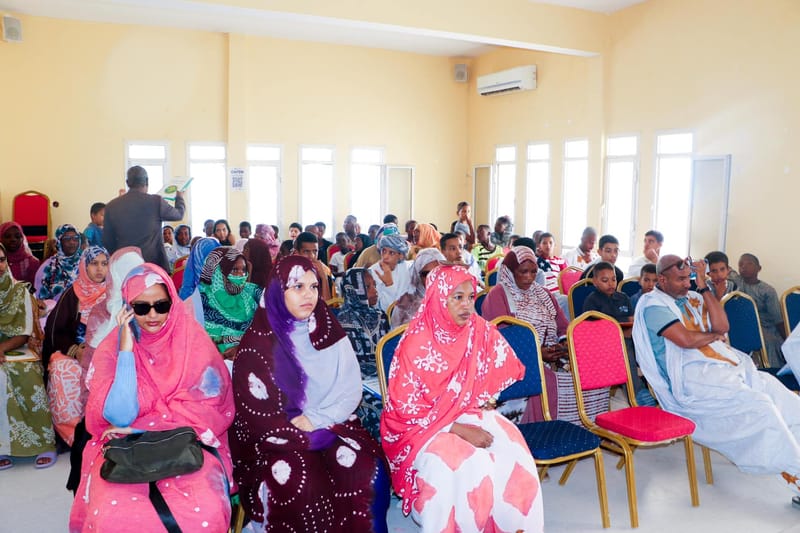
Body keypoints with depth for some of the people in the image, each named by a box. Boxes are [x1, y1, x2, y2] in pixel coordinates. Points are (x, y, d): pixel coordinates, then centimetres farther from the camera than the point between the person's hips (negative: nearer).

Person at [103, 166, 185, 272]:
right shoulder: (156, 201, -6)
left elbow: (107, 242, 8)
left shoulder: (111, 206, 3)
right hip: (154, 263, -2)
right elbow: (178, 214, 12)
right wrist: (179, 198, 33)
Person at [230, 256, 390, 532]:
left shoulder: (329, 331, 6)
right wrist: (307, 435, -15)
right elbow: (255, 413, -8)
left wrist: (316, 420, -14)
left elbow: (351, 388, 1)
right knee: (302, 485, -31)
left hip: (331, 426, 3)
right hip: (277, 436, -3)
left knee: (368, 470, -23)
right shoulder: (258, 343, -6)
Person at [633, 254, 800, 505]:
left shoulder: (693, 297, 16)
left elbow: (722, 327, 3)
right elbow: (686, 339, -17)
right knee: (759, 405, -22)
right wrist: (715, 335, 2)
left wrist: (704, 286, 0)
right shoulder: (653, 304, -6)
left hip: (729, 365, 8)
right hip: (692, 377, -8)